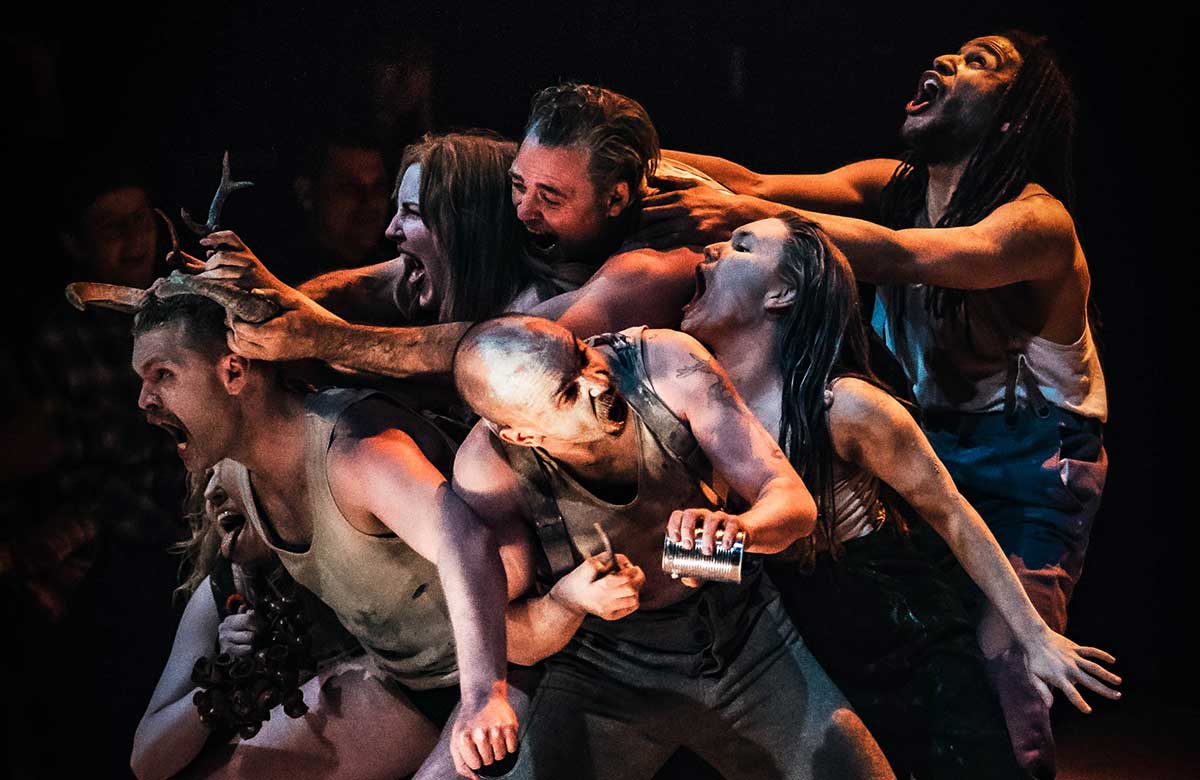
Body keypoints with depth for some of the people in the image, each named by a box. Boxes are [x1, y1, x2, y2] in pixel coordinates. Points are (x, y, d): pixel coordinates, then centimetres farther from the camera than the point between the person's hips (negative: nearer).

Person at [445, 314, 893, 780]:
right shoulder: (490, 467, -22)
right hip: (605, 671, -1)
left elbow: (796, 503, -20)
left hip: (743, 638, 1)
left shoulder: (665, 364, -20)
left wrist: (739, 527, -42)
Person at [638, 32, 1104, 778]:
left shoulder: (1038, 221, -21)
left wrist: (747, 214, -48)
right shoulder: (894, 184, -2)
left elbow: (896, 255, -38)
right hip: (927, 438, 5)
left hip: (1032, 463, -5)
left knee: (998, 668, -13)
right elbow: (761, 184, -16)